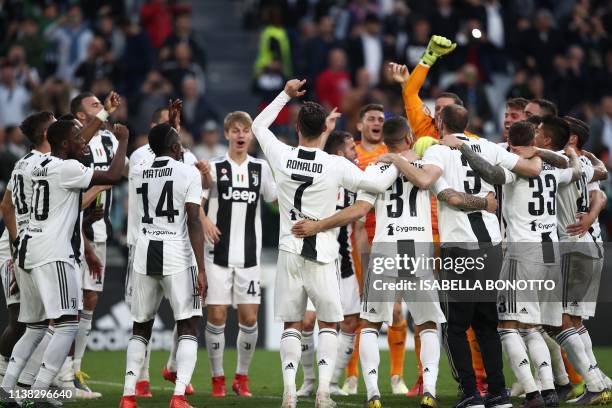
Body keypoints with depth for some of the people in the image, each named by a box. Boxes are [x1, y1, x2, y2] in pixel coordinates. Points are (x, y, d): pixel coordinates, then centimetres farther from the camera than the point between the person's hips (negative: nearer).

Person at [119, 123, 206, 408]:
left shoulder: (137, 173, 8)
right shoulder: (189, 173, -6)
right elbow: (193, 223, -11)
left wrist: (169, 127, 40)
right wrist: (201, 270, -11)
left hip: (145, 254, 4)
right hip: (178, 255, -4)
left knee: (141, 326, 15)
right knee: (188, 326, 1)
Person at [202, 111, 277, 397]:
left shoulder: (260, 168, 8)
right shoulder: (214, 168, 0)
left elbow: (277, 198, 16)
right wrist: (204, 220, -21)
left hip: (249, 255, 2)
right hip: (218, 254, -2)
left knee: (249, 318, 0)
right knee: (216, 315, -3)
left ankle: (242, 378, 15)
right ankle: (217, 379, 8)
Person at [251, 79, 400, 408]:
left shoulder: (282, 157, -4)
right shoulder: (336, 166, -10)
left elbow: (258, 125, 15)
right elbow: (379, 184, -2)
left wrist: (286, 95, 22)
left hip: (290, 251, 2)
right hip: (322, 255, -2)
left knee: (291, 324, 8)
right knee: (329, 323, 11)